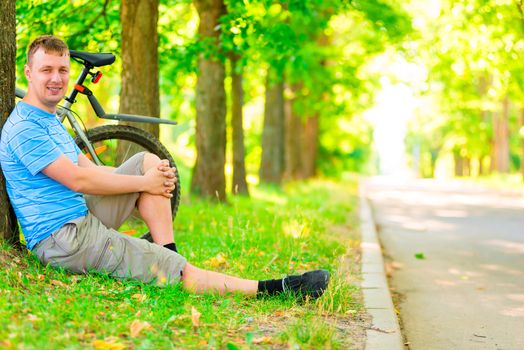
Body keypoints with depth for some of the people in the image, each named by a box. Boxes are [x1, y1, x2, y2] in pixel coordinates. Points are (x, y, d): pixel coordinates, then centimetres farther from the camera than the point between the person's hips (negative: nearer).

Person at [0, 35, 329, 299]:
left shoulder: (51, 120, 18)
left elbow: (91, 169, 14)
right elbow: (77, 180, -19)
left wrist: (156, 176, -3)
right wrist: (144, 183, -9)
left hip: (84, 216, 10)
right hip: (64, 239, -10)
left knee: (148, 162, 6)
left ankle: (168, 257, -4)